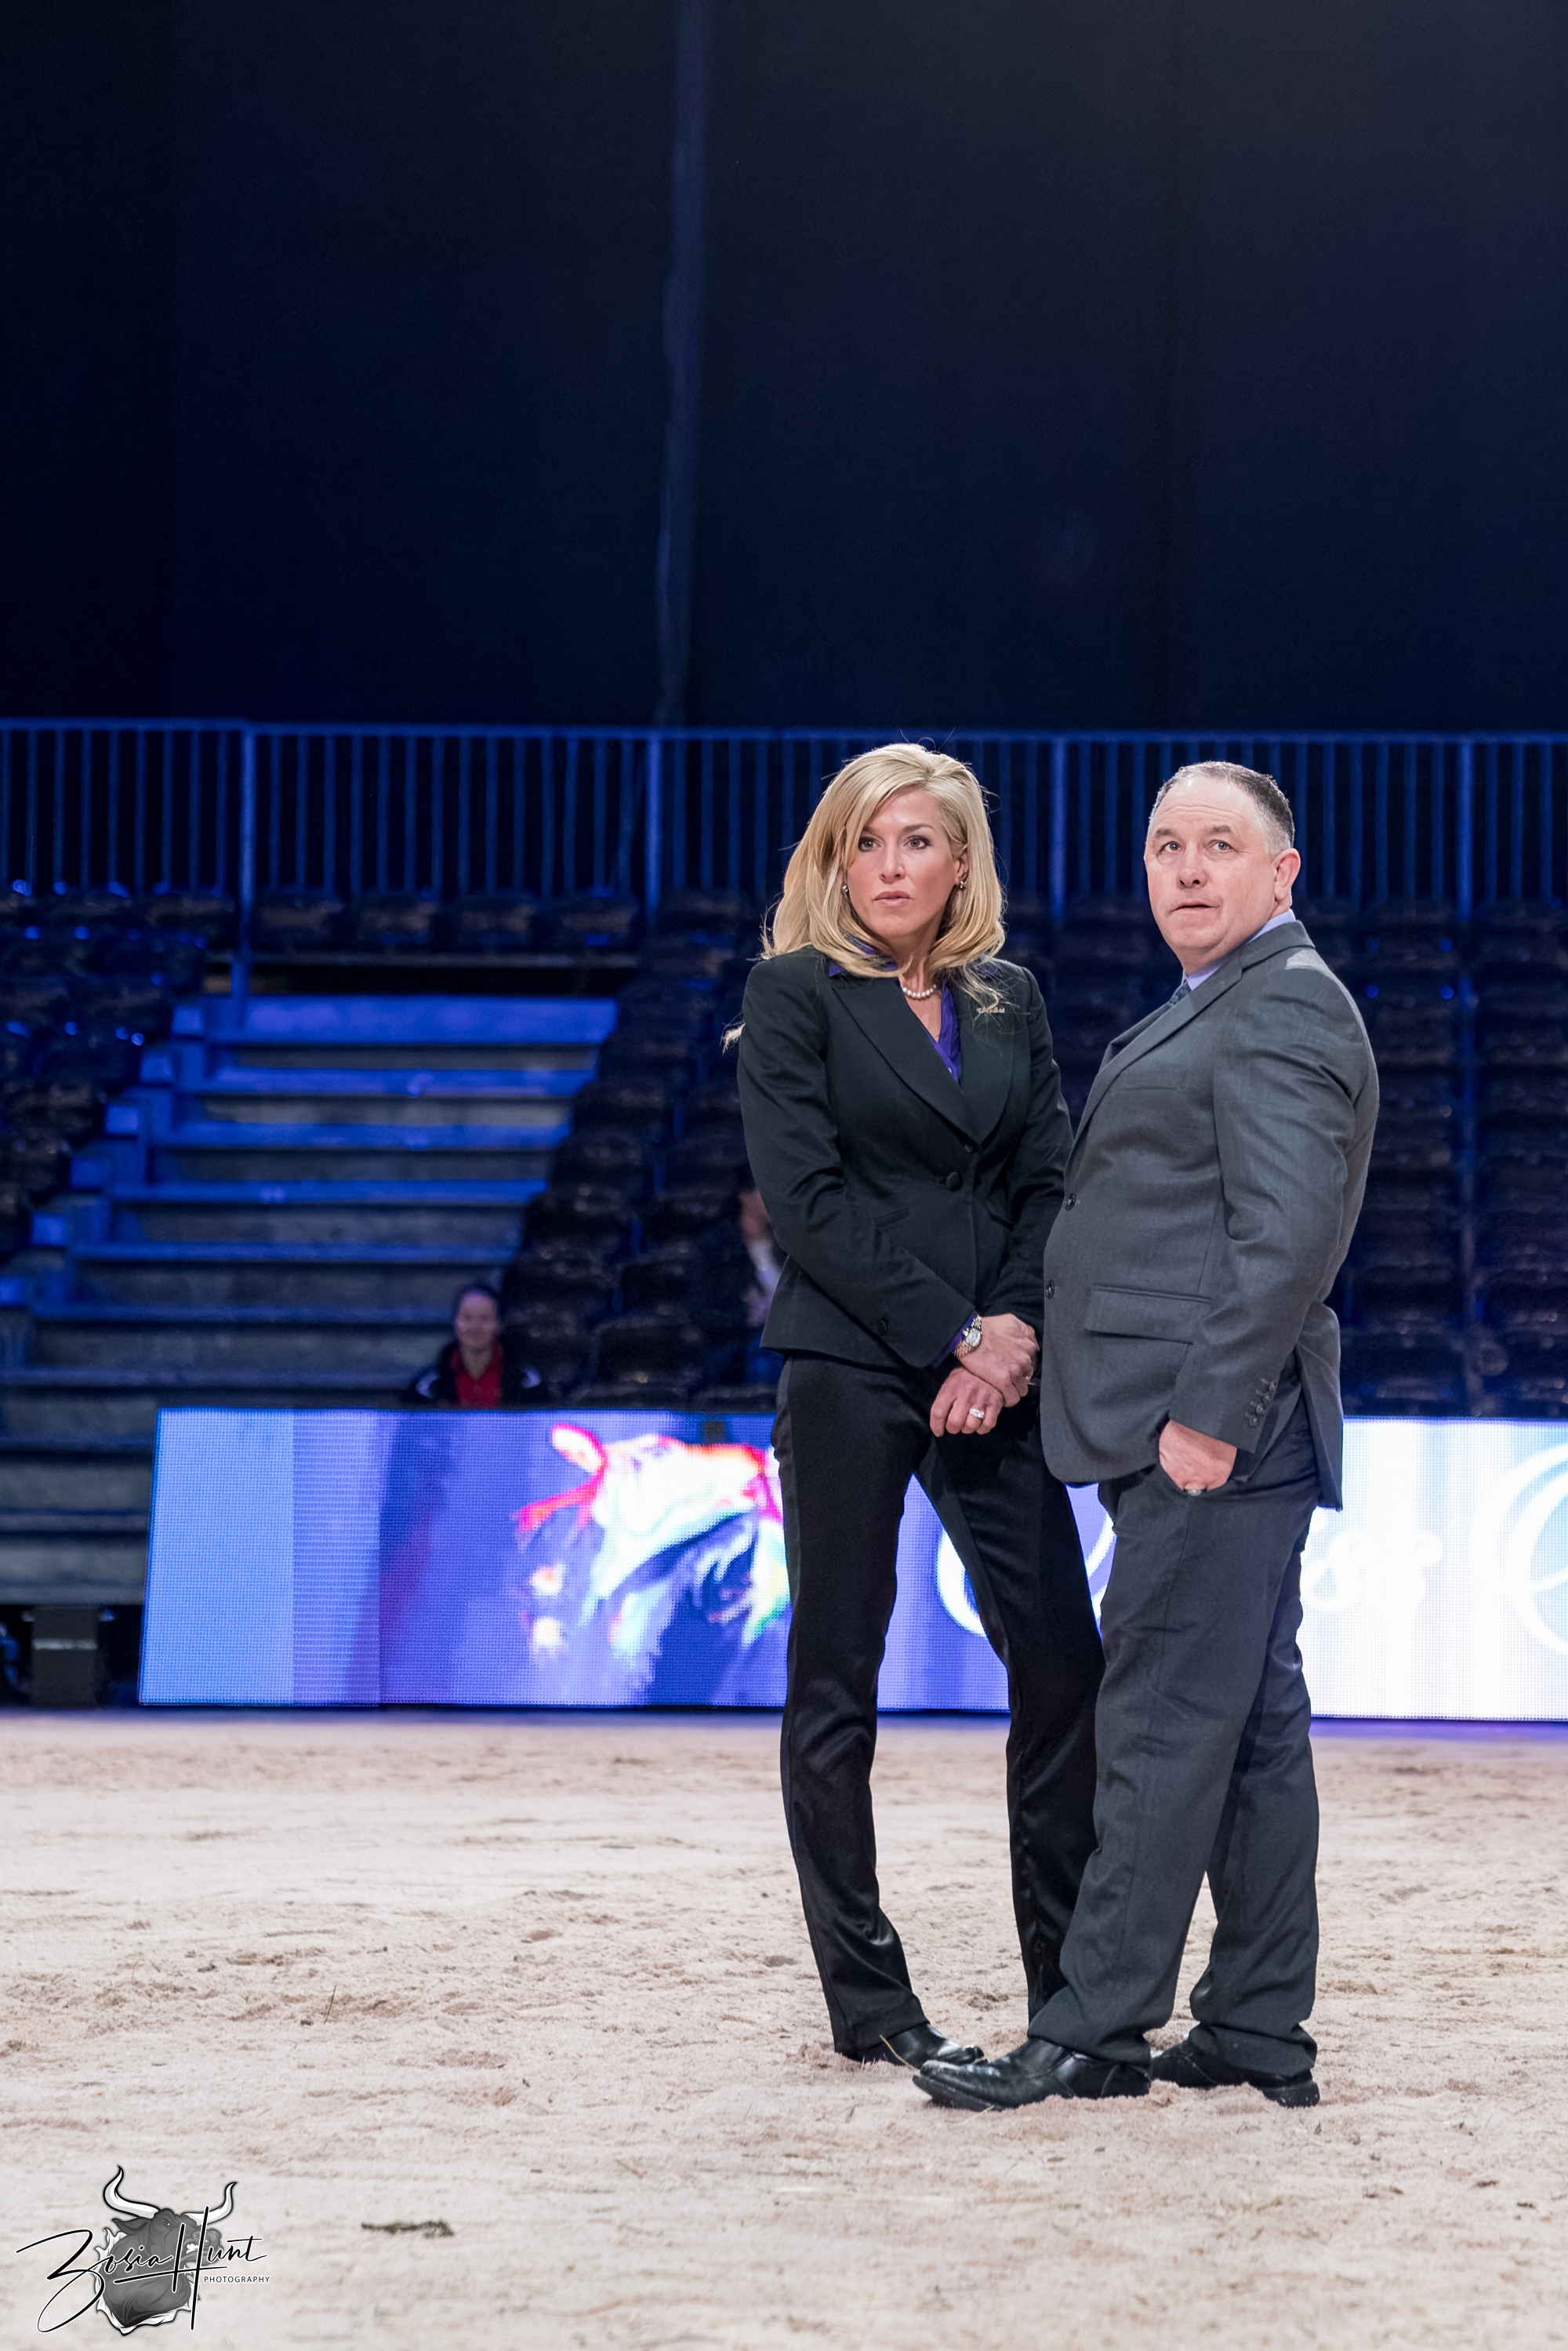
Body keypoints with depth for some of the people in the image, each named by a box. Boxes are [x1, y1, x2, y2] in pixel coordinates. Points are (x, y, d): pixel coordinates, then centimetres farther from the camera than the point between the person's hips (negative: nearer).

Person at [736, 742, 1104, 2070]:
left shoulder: (1011, 1002, 15)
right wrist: (953, 1335, -12)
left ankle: (1076, 1993, 6)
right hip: (850, 1367, -4)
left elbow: (1050, 1181, 11)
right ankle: (867, 1999, 7)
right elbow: (805, 1194, -7)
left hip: (996, 1371, 4)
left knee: (1063, 1663, -2)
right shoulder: (795, 992, 1)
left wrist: (1016, 1334, -7)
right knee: (837, 1684, 0)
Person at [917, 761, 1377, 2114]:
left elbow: (1291, 1233, -20)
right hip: (1201, 1430, 11)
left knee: (1164, 1727, -9)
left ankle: (1096, 2035, -8)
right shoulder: (1217, 1008, 22)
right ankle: (1259, 2037, 14)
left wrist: (1209, 1415, -22)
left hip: (1217, 1434, -11)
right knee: (1250, 1727, 10)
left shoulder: (1283, 1004, -11)